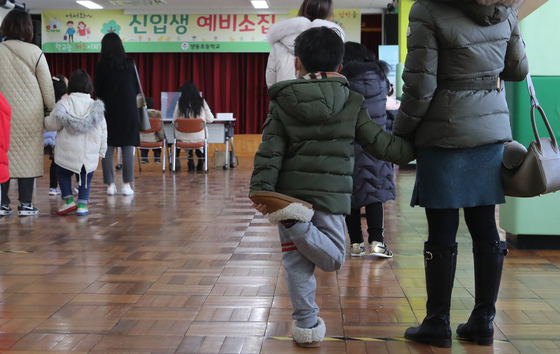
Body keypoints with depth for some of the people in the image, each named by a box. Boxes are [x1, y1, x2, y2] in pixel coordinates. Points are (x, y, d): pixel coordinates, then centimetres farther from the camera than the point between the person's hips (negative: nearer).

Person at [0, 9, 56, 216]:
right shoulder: (34, 52, -6)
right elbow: (47, 85, -1)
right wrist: (53, 108, 12)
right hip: (29, 114, -2)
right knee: (27, 156, 4)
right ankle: (25, 204, 4)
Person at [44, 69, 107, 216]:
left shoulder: (64, 104, -6)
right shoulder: (96, 106, 5)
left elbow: (52, 124, -5)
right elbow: (103, 131, 9)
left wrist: (45, 121, 19)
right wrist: (101, 151, 18)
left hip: (69, 153, -2)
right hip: (90, 154, 2)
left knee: (62, 173, 18)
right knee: (86, 177, 13)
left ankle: (69, 200, 9)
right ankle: (82, 204, 7)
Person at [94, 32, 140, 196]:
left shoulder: (102, 65, -6)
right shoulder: (130, 64, 1)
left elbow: (97, 90, -1)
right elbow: (136, 88, 8)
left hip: (109, 110, -1)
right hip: (128, 110, 1)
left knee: (108, 148, 5)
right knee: (128, 148, 3)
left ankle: (110, 184, 4)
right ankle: (127, 185, 1)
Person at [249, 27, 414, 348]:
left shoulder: (283, 104, 3)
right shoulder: (352, 104, 1)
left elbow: (270, 151, -4)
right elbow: (381, 144, 3)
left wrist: (261, 189, -8)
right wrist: (416, 147, 17)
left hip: (289, 192, 2)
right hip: (330, 195, -2)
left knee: (297, 260, 10)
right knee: (333, 258, 8)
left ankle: (307, 325, 9)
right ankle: (298, 223, -20)